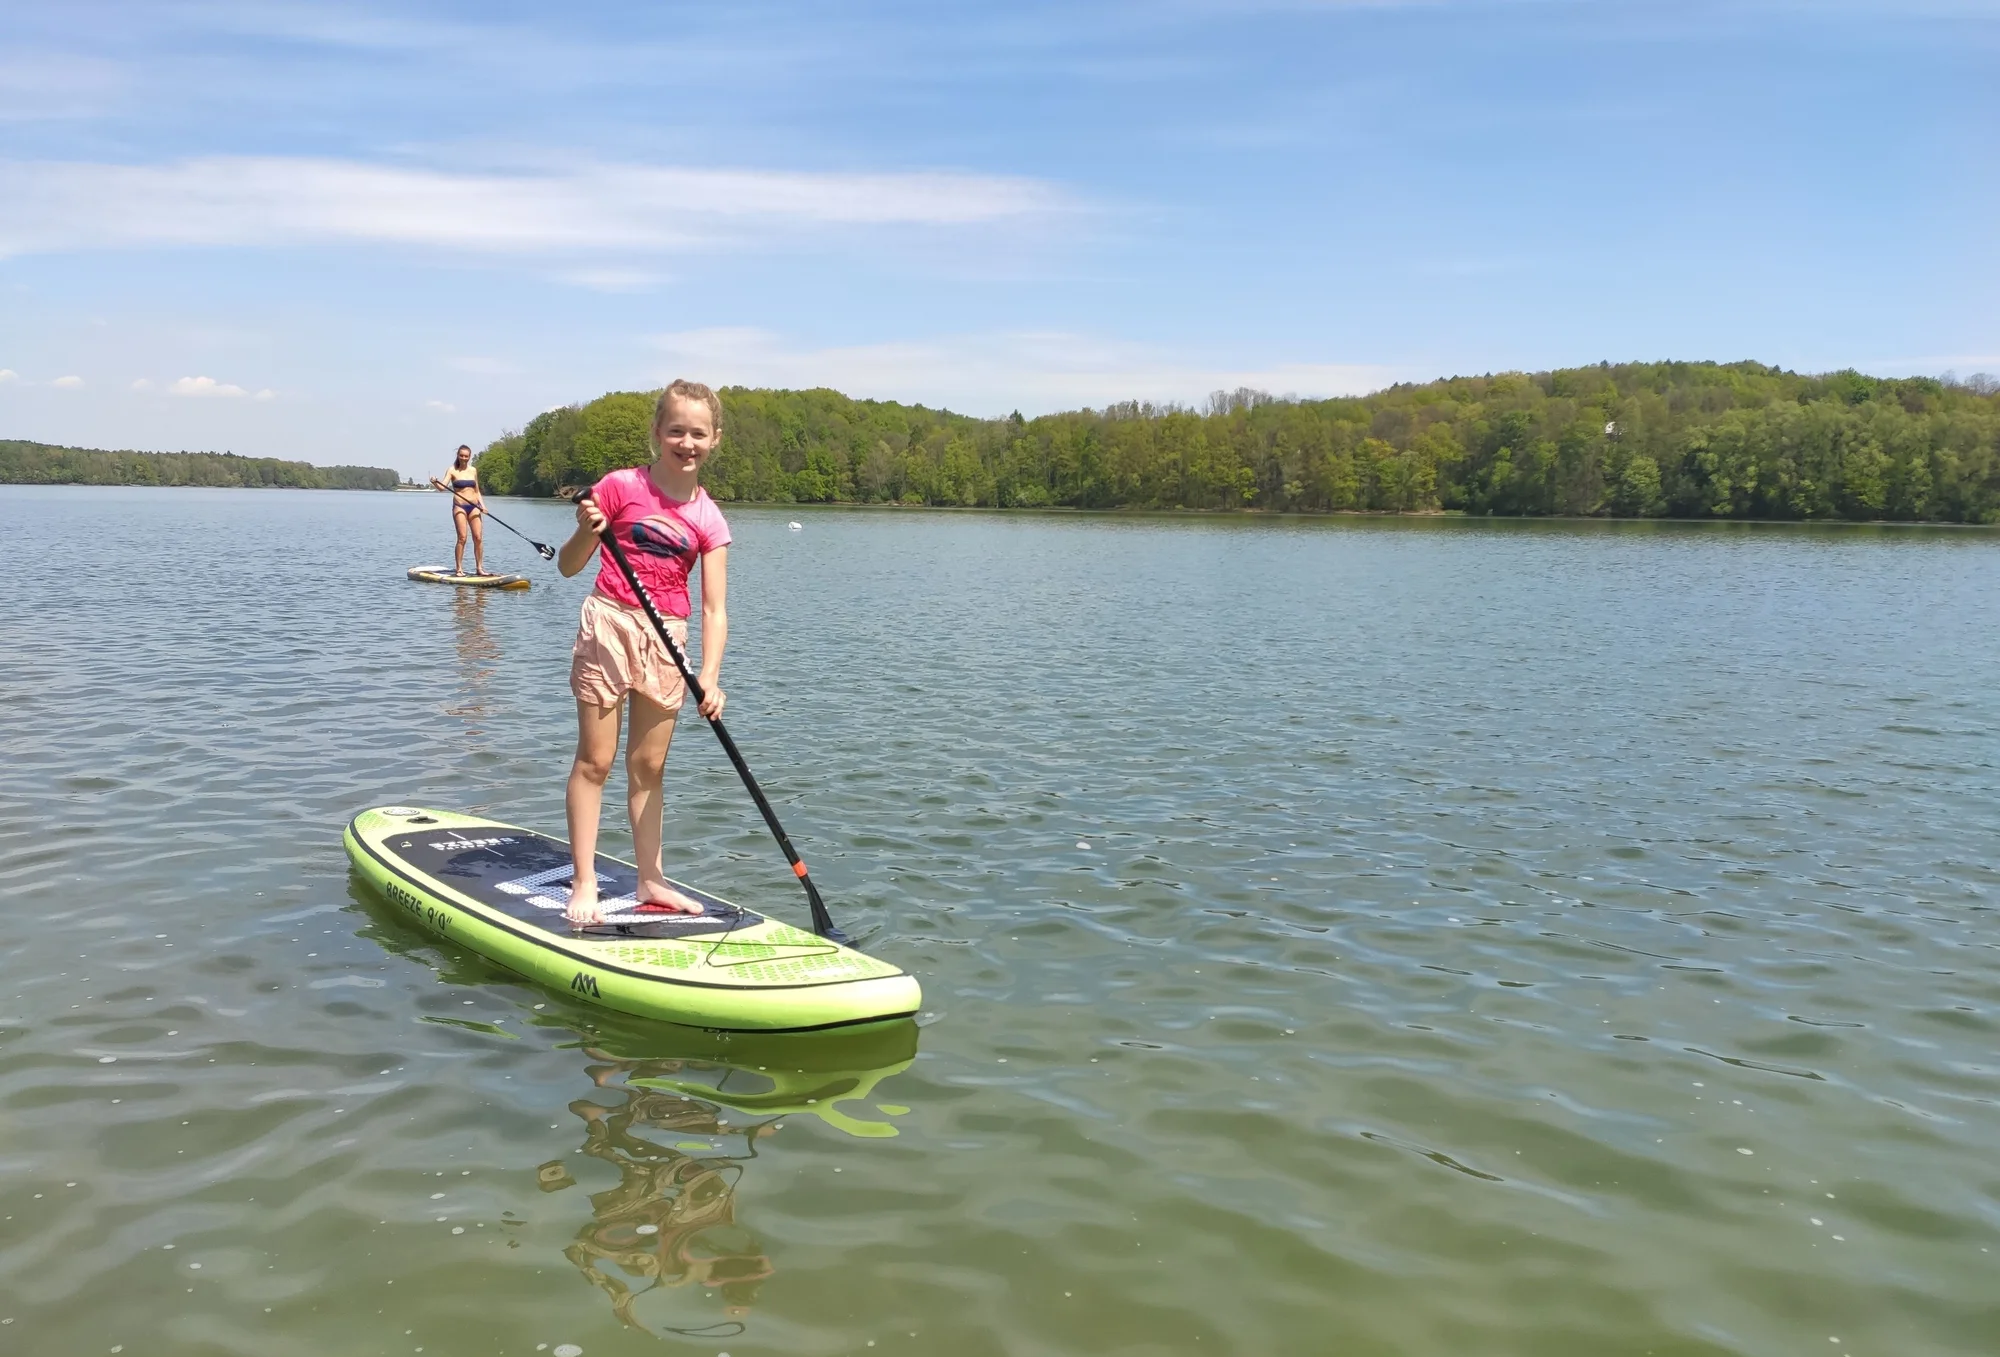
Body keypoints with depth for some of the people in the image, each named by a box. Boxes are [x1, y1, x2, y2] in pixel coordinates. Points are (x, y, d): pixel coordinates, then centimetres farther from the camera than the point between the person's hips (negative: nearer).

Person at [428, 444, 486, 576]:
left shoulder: (473, 470, 12)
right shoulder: (453, 470, 0)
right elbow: (443, 487, -11)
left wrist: (482, 505, 5)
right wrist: (435, 483, -31)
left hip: (474, 507, 4)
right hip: (459, 506, -4)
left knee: (478, 538, -2)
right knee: (462, 538, -10)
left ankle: (479, 568, 5)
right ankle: (458, 568, -5)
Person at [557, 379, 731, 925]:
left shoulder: (708, 518, 1)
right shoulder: (621, 487, -6)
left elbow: (714, 609, -4)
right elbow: (568, 566, -3)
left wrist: (710, 677, -17)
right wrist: (587, 531, -25)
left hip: (667, 640, 3)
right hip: (610, 624, -3)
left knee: (648, 766, 11)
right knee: (595, 760, 0)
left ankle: (650, 880, 19)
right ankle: (584, 884, 7)